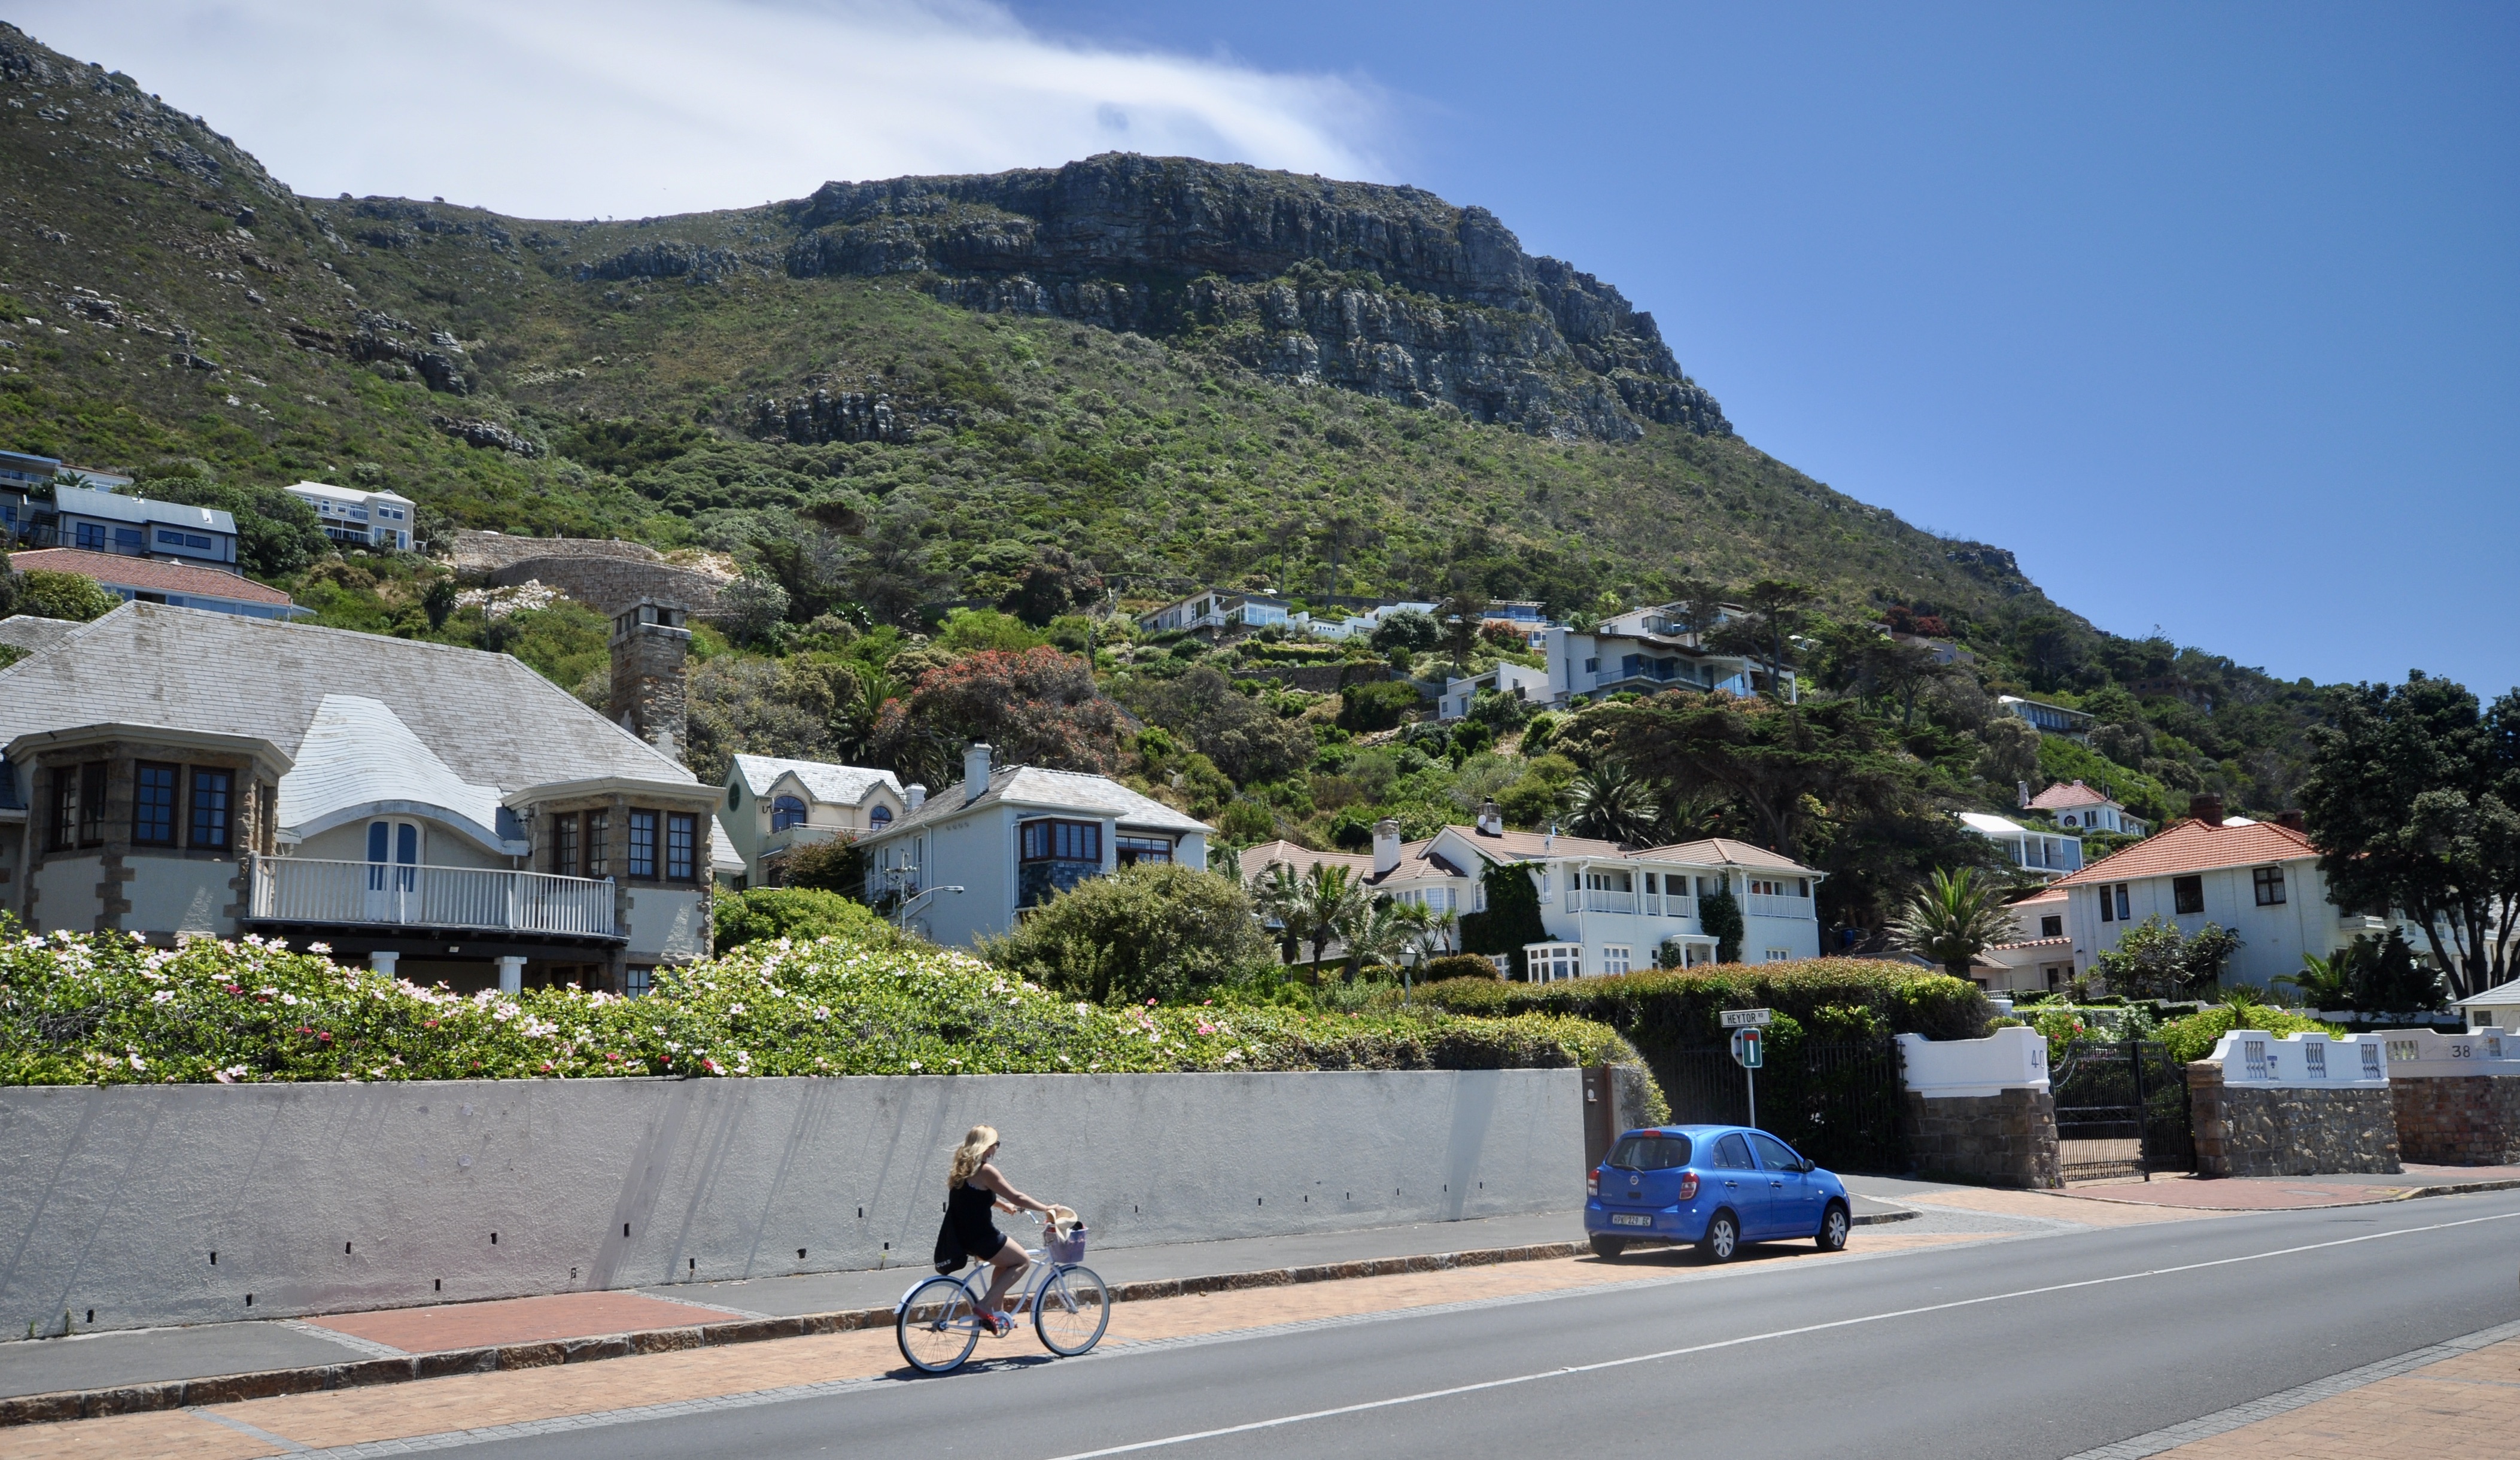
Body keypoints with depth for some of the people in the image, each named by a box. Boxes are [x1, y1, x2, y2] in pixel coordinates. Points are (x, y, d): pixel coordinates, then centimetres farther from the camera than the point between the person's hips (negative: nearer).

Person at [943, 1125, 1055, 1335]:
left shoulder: (963, 1169, 11)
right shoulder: (985, 1171, -15)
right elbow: (1016, 1197, -13)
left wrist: (1006, 1206, 38)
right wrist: (1046, 1209, -3)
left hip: (961, 1238, 9)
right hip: (980, 1238, -9)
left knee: (1006, 1262, 28)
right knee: (1022, 1261, 9)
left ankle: (997, 1311, 24)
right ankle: (987, 1305, -2)